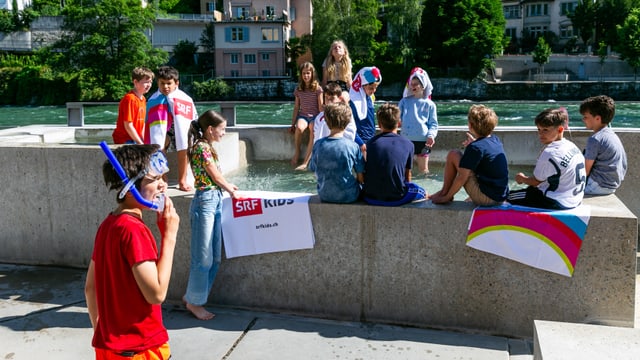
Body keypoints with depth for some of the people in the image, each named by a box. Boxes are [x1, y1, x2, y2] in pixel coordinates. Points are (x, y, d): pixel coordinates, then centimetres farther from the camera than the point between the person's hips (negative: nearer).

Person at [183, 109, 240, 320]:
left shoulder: (206, 147, 16)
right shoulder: (202, 147, -13)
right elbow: (216, 177, -8)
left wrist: (227, 186, 27)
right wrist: (231, 191, 6)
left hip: (215, 201, 10)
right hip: (206, 201, -10)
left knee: (214, 257, 12)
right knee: (203, 257, -1)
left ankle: (193, 296, 24)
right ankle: (194, 301, 12)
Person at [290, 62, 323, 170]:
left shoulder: (318, 89, 1)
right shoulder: (298, 89, 10)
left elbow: (321, 107, 0)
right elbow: (296, 107, 11)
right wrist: (293, 123, 5)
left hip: (314, 116, -2)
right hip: (302, 115, 2)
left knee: (313, 131, -33)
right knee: (299, 128, -34)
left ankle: (305, 163, -35)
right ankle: (297, 151, -9)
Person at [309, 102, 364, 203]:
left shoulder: (318, 145, -9)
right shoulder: (353, 146, -16)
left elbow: (313, 169, 3)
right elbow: (361, 178, -11)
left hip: (324, 196, 3)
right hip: (348, 196, -3)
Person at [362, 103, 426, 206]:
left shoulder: (371, 143, 3)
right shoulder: (408, 144, -2)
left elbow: (365, 171, 11)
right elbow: (407, 175, 7)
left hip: (371, 198, 0)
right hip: (396, 198, 0)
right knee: (423, 193, 26)